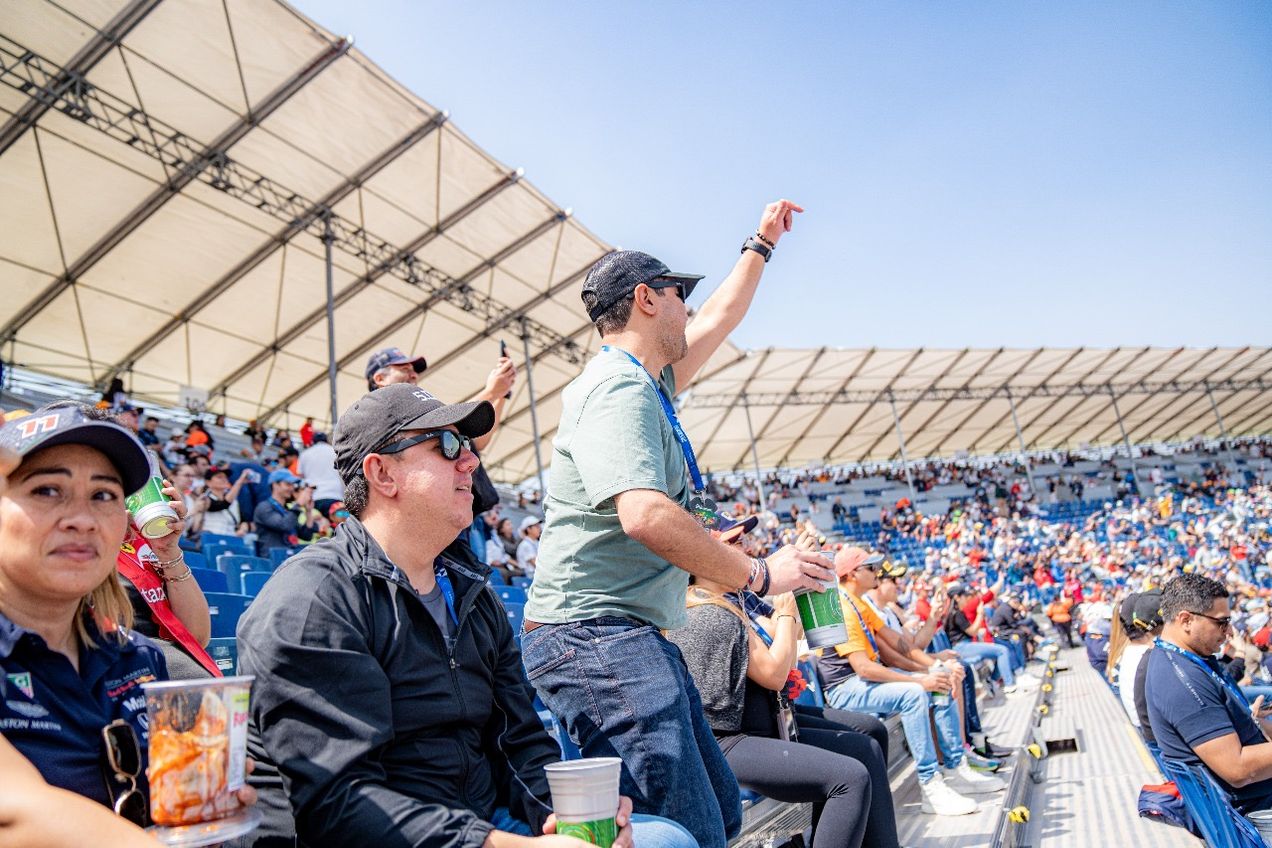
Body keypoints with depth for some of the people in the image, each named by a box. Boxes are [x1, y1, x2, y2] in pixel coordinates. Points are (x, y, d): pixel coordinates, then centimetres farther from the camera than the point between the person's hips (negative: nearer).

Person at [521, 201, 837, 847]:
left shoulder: (648, 382, 18)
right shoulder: (618, 388, -14)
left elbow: (718, 321, 34)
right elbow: (645, 515, -28)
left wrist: (762, 245, 44)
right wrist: (759, 573, -19)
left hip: (638, 640, 11)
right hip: (596, 637, -11)